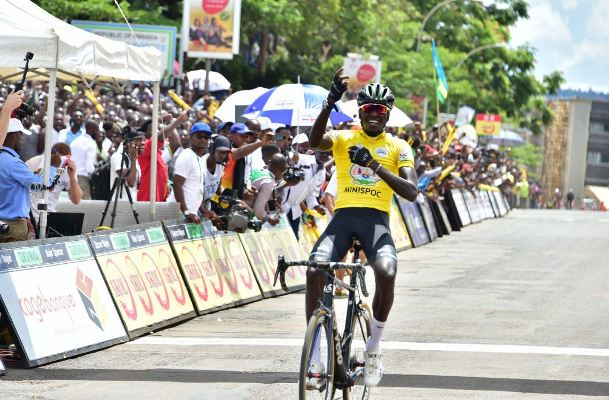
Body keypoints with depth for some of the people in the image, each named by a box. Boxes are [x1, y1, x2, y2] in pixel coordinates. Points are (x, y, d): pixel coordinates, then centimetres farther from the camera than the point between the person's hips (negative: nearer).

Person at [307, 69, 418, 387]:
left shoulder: (398, 147, 10)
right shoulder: (344, 139, 11)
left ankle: (374, 344, -9)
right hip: (343, 217, 1)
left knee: (387, 272, -31)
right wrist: (330, 101, -27)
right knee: (314, 271, -25)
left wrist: (375, 166, -15)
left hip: (376, 220, -1)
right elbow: (315, 140, -12)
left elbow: (411, 192, -3)